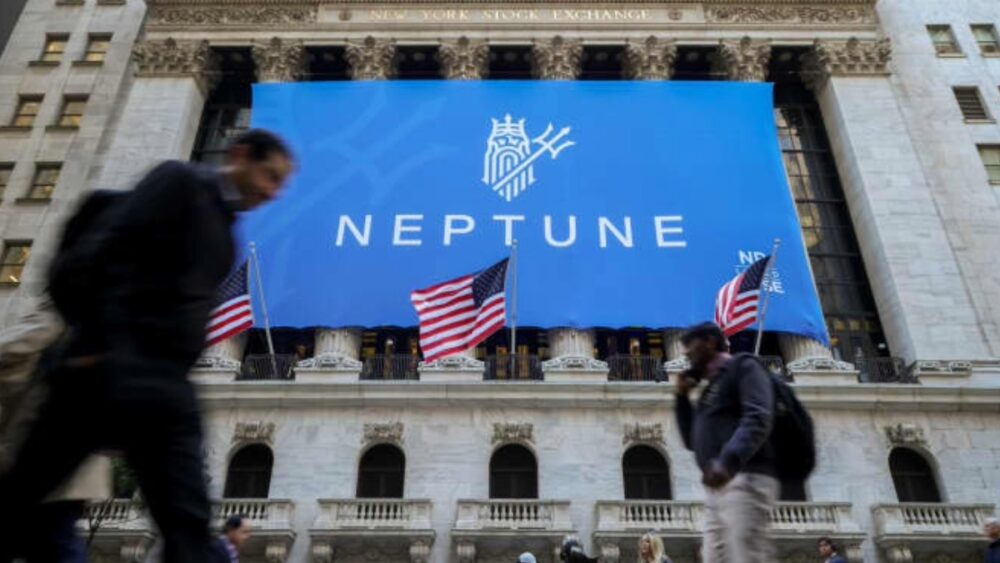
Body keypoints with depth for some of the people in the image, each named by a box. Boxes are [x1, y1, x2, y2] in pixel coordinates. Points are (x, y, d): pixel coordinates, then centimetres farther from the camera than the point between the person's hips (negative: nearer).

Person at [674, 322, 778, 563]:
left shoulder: (742, 366, 5)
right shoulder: (711, 387, 30)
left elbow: (758, 419, -13)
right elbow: (693, 441, 32)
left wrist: (728, 461, -29)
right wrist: (682, 396, 21)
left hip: (745, 478, -9)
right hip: (717, 486, 9)